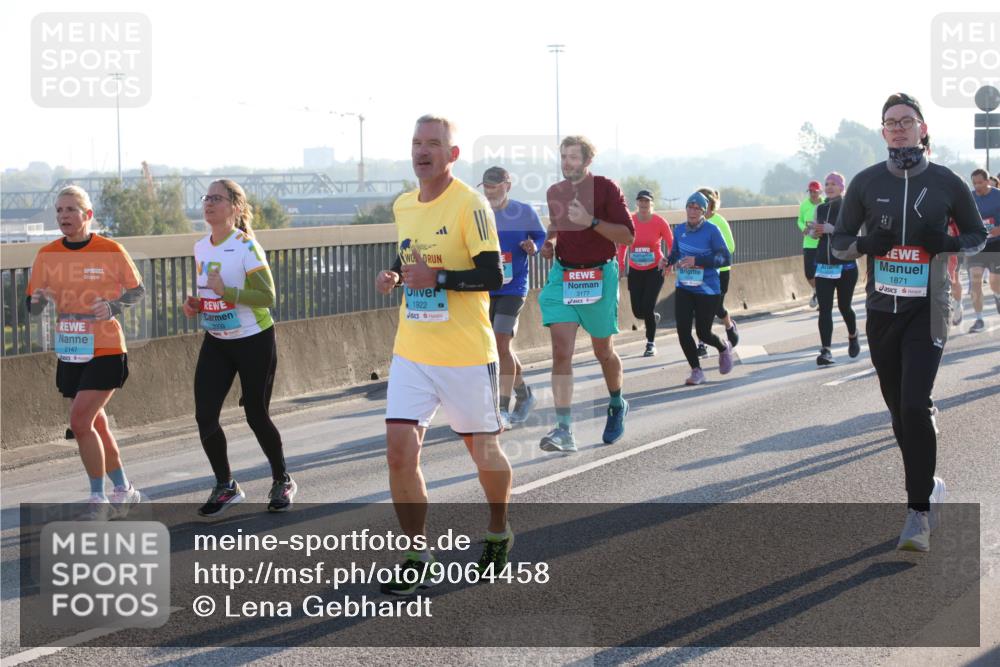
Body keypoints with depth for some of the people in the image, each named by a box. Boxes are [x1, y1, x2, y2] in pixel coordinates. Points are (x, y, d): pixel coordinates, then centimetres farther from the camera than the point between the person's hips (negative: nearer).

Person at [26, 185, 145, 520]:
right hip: (69, 352, 5)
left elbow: (137, 290, 1)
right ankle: (124, 490, 30)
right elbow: (32, 308, 5)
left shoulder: (110, 251, -9)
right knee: (95, 424, 14)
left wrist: (112, 307, -17)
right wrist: (39, 300, -19)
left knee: (80, 422, -15)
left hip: (105, 351, -5)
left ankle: (98, 499, -1)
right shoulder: (47, 255, 2)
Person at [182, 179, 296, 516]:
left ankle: (282, 481, 27)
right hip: (216, 341, 6)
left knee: (256, 415, 4)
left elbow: (267, 297, -20)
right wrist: (196, 305, 1)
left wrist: (226, 291, -29)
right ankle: (225, 487, 13)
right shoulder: (200, 248, 6)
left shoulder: (246, 246, -15)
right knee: (205, 415, -5)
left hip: (253, 341, -6)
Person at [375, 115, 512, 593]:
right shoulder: (402, 206, 9)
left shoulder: (469, 204, -12)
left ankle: (498, 534, 36)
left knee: (484, 453, 9)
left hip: (467, 355, -5)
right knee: (400, 452, -6)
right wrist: (394, 275, 6)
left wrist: (436, 277, -25)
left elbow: (493, 275, -17)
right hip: (411, 352, 5)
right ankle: (416, 557, 7)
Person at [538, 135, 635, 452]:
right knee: (561, 351, -11)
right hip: (562, 275, 3)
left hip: (599, 276, -3)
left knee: (603, 351, 12)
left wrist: (591, 221, -24)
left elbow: (628, 236, -13)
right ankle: (564, 429, -16)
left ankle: (617, 405, 40)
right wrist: (549, 243, 5)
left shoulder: (606, 188, -8)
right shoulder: (554, 192, 8)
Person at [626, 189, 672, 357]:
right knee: (637, 311, 2)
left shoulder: (660, 222, -10)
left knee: (648, 308, -12)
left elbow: (671, 244, -3)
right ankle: (653, 317, 39)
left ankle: (651, 344, 8)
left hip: (655, 270, -3)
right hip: (635, 271, 3)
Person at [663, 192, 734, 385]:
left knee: (703, 333, 3)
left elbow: (726, 258, -16)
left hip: (707, 290, -4)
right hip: (684, 288, 4)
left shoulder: (711, 230, -13)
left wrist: (697, 261, -26)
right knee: (683, 331, -8)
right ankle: (696, 371, 7)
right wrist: (669, 261, -6)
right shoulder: (679, 230, 3)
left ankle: (724, 349, 38)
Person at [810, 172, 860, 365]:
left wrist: (830, 229, -28)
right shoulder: (820, 208, 10)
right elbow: (814, 232, 17)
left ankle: (853, 337, 36)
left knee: (844, 306, 8)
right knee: (824, 309, -7)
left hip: (845, 266, -4)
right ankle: (825, 350, -11)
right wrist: (815, 231, -6)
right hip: (823, 266, 4)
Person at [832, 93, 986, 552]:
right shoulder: (867, 182, 3)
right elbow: (839, 242, 9)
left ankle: (919, 512, -11)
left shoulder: (946, 182, -1)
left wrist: (948, 243, -12)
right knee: (898, 410, 11)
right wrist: (865, 243, -13)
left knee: (915, 406, -16)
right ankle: (926, 486, 32)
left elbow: (977, 235, 10)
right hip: (881, 309, 3)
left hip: (926, 311, -3)